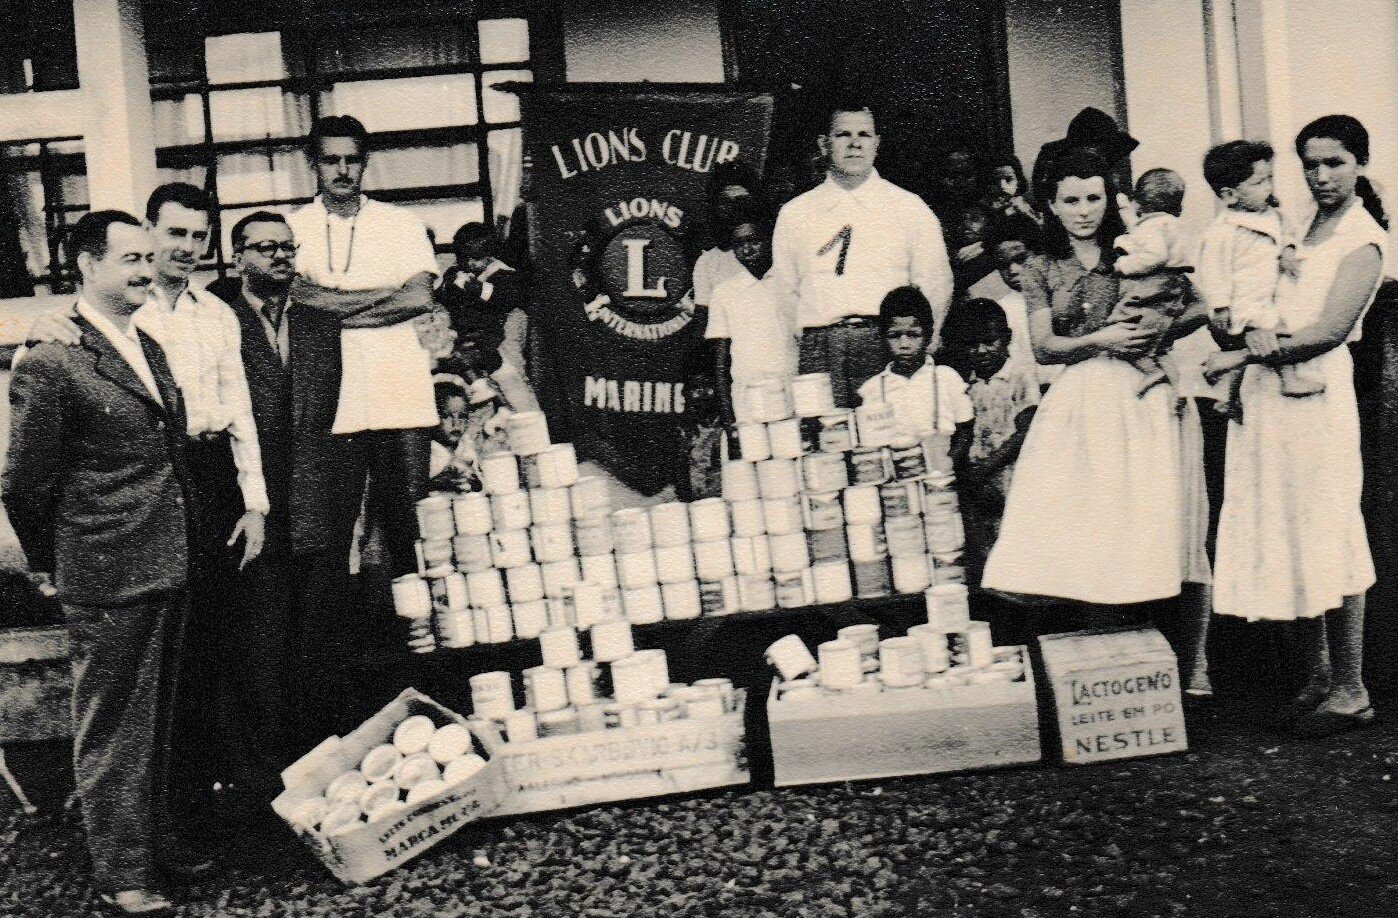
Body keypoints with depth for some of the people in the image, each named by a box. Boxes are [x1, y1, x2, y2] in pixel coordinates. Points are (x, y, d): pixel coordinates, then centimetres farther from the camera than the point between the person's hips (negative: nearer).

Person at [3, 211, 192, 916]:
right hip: (108, 581, -8)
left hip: (169, 571, 8)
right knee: (112, 728, 5)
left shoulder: (151, 350, 12)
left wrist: (189, 550, 15)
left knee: (153, 719, 21)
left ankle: (156, 841, 36)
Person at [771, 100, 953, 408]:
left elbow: (935, 289, 10)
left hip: (890, 346, -1)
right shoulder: (793, 214, 14)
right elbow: (784, 293, 16)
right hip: (818, 349, 1)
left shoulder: (910, 208, 11)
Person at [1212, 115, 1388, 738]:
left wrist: (1240, 357, -15)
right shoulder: (1299, 227, 17)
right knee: (1290, 540, 10)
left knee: (1327, 539, -3)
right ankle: (1319, 674, 21)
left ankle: (1351, 691, 7)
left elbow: (1328, 330, -15)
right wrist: (1249, 333, -5)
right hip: (1269, 395, 7)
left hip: (1315, 395, -7)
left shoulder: (1362, 240, -5)